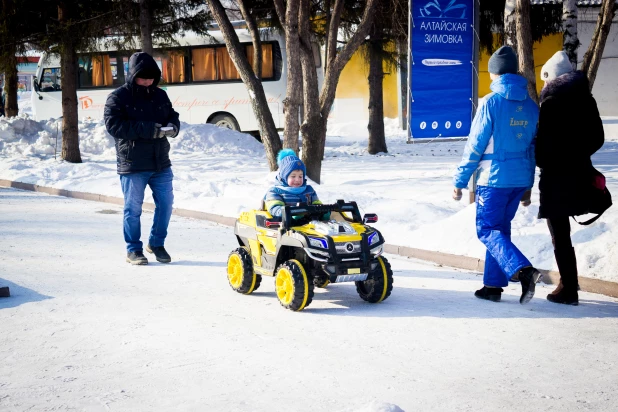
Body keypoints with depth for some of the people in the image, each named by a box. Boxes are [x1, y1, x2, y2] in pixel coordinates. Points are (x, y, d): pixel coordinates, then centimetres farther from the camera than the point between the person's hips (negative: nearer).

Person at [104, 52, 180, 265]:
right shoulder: (117, 97, -7)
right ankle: (133, 250, 15)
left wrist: (172, 126, -8)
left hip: (161, 164, 5)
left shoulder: (160, 95, 10)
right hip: (132, 165, -5)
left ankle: (157, 243, 27)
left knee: (165, 203, 9)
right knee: (133, 208, 3)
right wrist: (147, 129, -25)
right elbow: (113, 125, -17)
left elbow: (172, 116, 19)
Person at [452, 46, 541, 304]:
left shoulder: (491, 102, -11)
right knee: (500, 229, 15)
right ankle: (493, 285, 16)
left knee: (488, 230, 0)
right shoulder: (531, 105, 8)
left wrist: (460, 180, -4)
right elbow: (534, 147, 14)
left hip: (494, 178, -6)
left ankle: (523, 269, -20)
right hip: (521, 179, 6)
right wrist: (527, 186, 22)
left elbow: (475, 145, -11)